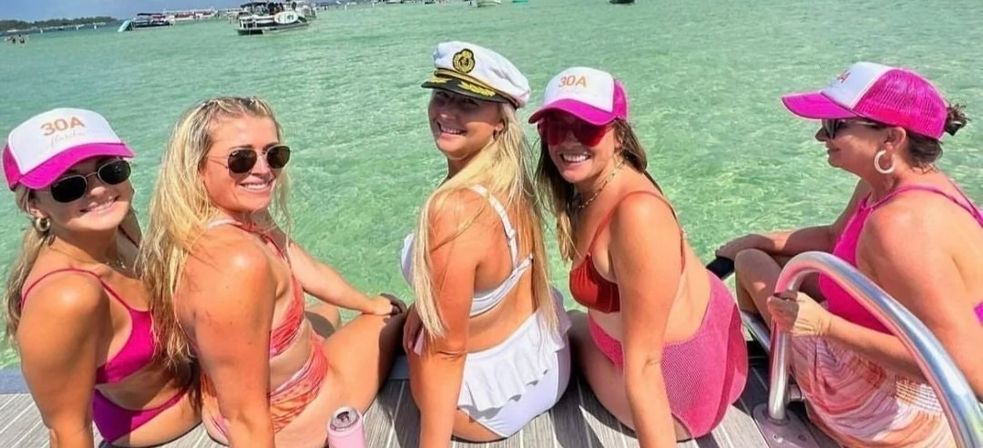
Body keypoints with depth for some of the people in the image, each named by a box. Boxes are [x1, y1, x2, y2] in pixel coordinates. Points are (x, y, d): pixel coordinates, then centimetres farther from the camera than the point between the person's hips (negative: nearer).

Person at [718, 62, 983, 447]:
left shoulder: (902, 224, -35)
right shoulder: (884, 184, -4)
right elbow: (836, 238, 16)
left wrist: (826, 325, -34)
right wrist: (762, 240, 9)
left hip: (902, 407, -9)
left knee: (752, 265, 3)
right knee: (760, 255, 17)